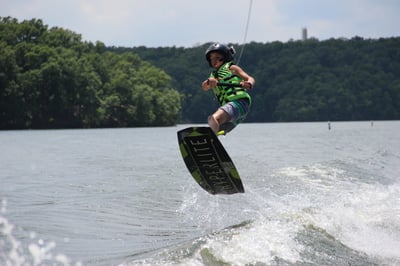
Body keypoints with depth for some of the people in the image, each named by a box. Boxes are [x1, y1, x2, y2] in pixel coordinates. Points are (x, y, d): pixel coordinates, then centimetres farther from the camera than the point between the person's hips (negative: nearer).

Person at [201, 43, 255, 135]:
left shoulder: (231, 68, 13)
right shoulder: (213, 76, 28)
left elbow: (250, 79, 0)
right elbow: (204, 87, 6)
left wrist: (249, 84, -25)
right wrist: (209, 81, -18)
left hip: (239, 102, -7)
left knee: (214, 118, -29)